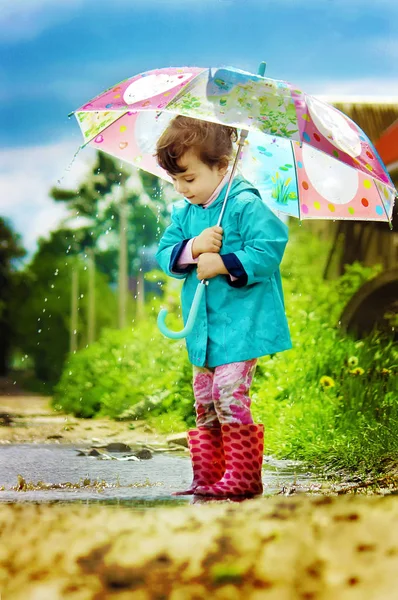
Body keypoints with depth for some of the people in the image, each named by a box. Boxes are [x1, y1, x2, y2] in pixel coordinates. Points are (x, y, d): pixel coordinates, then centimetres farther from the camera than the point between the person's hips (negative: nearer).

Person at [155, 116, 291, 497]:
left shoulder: (246, 205, -11)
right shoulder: (183, 213, 12)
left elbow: (269, 250, -18)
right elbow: (165, 255, 8)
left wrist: (223, 263, -20)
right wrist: (191, 248, -13)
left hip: (241, 321, -8)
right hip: (203, 326, 8)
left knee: (228, 394, -13)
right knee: (204, 401, 10)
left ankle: (243, 476, -4)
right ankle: (208, 475, 18)